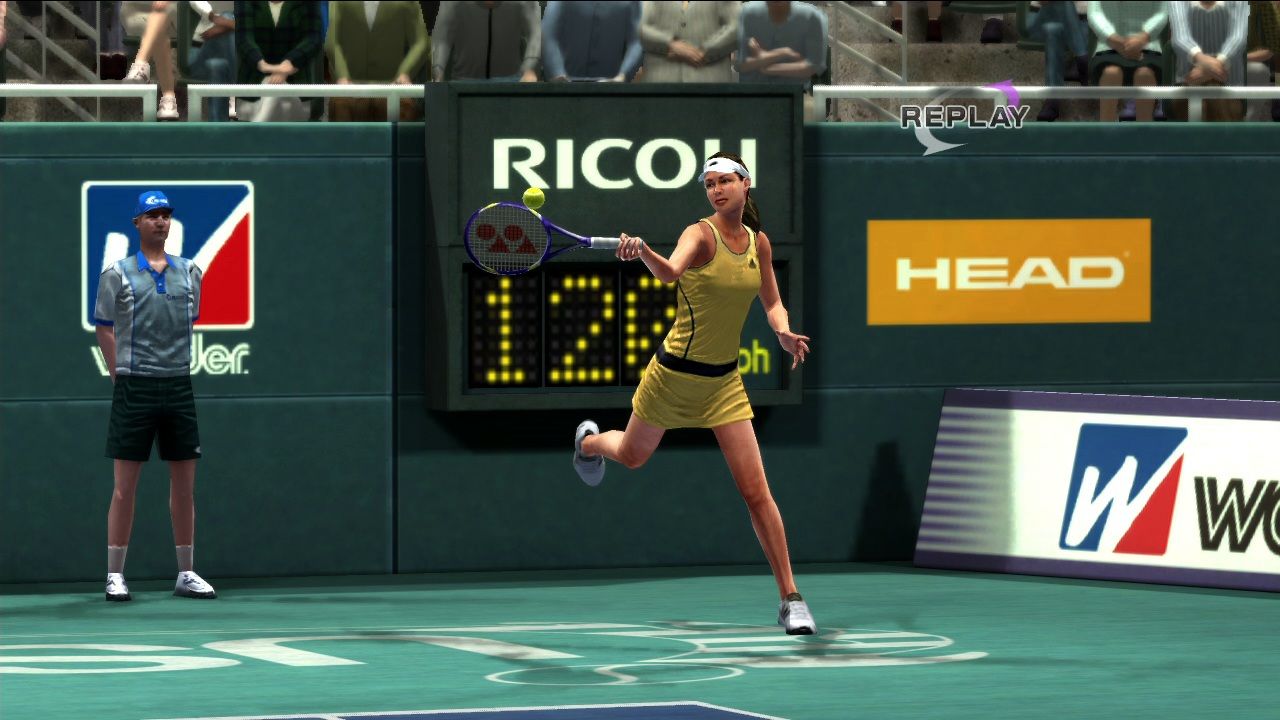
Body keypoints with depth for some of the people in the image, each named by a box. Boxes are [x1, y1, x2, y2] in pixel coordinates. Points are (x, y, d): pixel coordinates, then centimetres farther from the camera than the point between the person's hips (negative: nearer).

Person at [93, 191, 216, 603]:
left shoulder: (189, 273, 9)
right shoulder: (118, 274, 0)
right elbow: (105, 330, 2)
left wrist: (177, 367, 9)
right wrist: (122, 376, -3)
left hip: (178, 386, 4)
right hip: (134, 387, -4)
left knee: (184, 483, 6)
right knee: (125, 485, -2)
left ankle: (185, 573, 13)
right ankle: (115, 575, 2)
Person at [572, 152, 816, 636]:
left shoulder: (759, 244, 1)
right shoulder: (700, 235, -17)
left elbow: (772, 302, 15)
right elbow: (670, 272, -39)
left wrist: (784, 332, -8)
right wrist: (642, 251, -61)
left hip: (723, 383, 3)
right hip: (674, 374, -3)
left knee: (756, 491, -7)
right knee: (632, 456, 23)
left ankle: (790, 599, -2)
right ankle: (589, 441, 62)